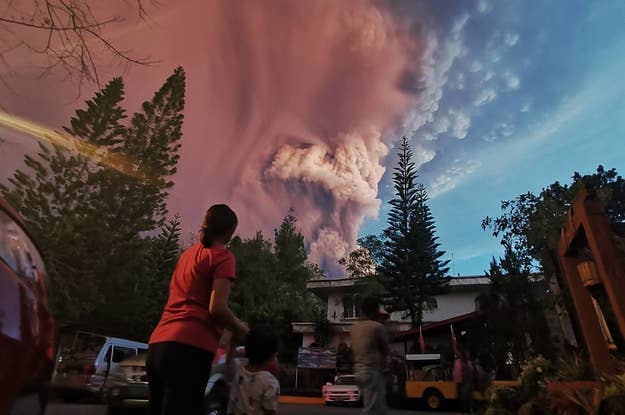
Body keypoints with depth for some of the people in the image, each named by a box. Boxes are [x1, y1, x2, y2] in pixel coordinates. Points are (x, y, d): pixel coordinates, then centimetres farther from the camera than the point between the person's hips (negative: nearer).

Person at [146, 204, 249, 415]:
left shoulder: (187, 253, 21)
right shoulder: (222, 256, -3)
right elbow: (217, 308, -14)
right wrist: (239, 329, 5)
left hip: (159, 344, 8)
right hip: (190, 347, -8)